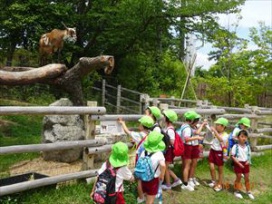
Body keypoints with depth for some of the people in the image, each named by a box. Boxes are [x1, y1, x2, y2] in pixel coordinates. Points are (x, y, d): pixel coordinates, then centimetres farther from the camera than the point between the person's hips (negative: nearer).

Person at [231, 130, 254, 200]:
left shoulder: (247, 146, 2)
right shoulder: (235, 146, -14)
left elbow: (249, 155, 12)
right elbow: (232, 156, -13)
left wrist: (248, 161, -6)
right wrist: (238, 163, -17)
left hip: (245, 164, 5)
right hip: (238, 163, -4)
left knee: (247, 178, 12)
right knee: (238, 178, 6)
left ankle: (248, 192, 28)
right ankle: (237, 191, 22)